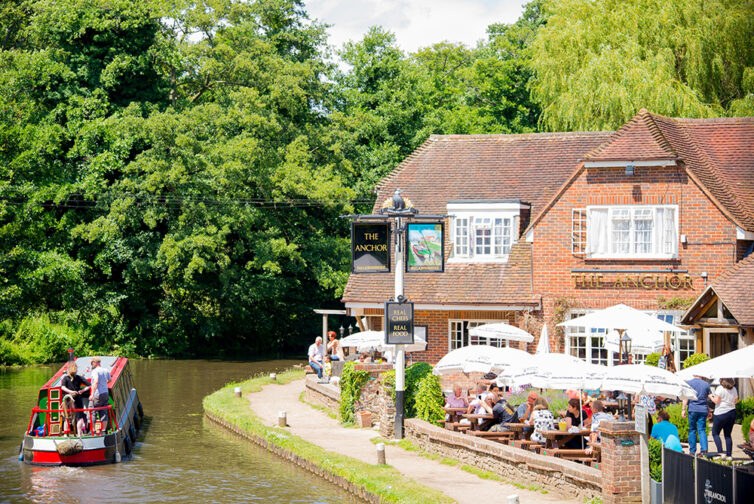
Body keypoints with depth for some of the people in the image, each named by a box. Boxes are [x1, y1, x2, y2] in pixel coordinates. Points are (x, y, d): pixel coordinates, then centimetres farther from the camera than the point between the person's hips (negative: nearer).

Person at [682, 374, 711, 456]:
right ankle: (704, 449, -13)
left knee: (692, 430, 6)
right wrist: (709, 411, 21)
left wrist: (683, 409, -4)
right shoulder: (706, 384, 8)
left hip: (692, 409, -2)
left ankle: (692, 451, 6)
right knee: (702, 430, 2)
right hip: (703, 410, 2)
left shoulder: (689, 383, 1)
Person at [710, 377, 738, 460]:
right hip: (732, 412, 6)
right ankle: (729, 455, 6)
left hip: (721, 414, -6)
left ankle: (721, 453, -10)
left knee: (715, 433, 4)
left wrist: (711, 396, 3)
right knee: (728, 435, 11)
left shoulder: (720, 388, -12)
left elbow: (716, 401, -14)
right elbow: (736, 401, 17)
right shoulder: (734, 389, 7)